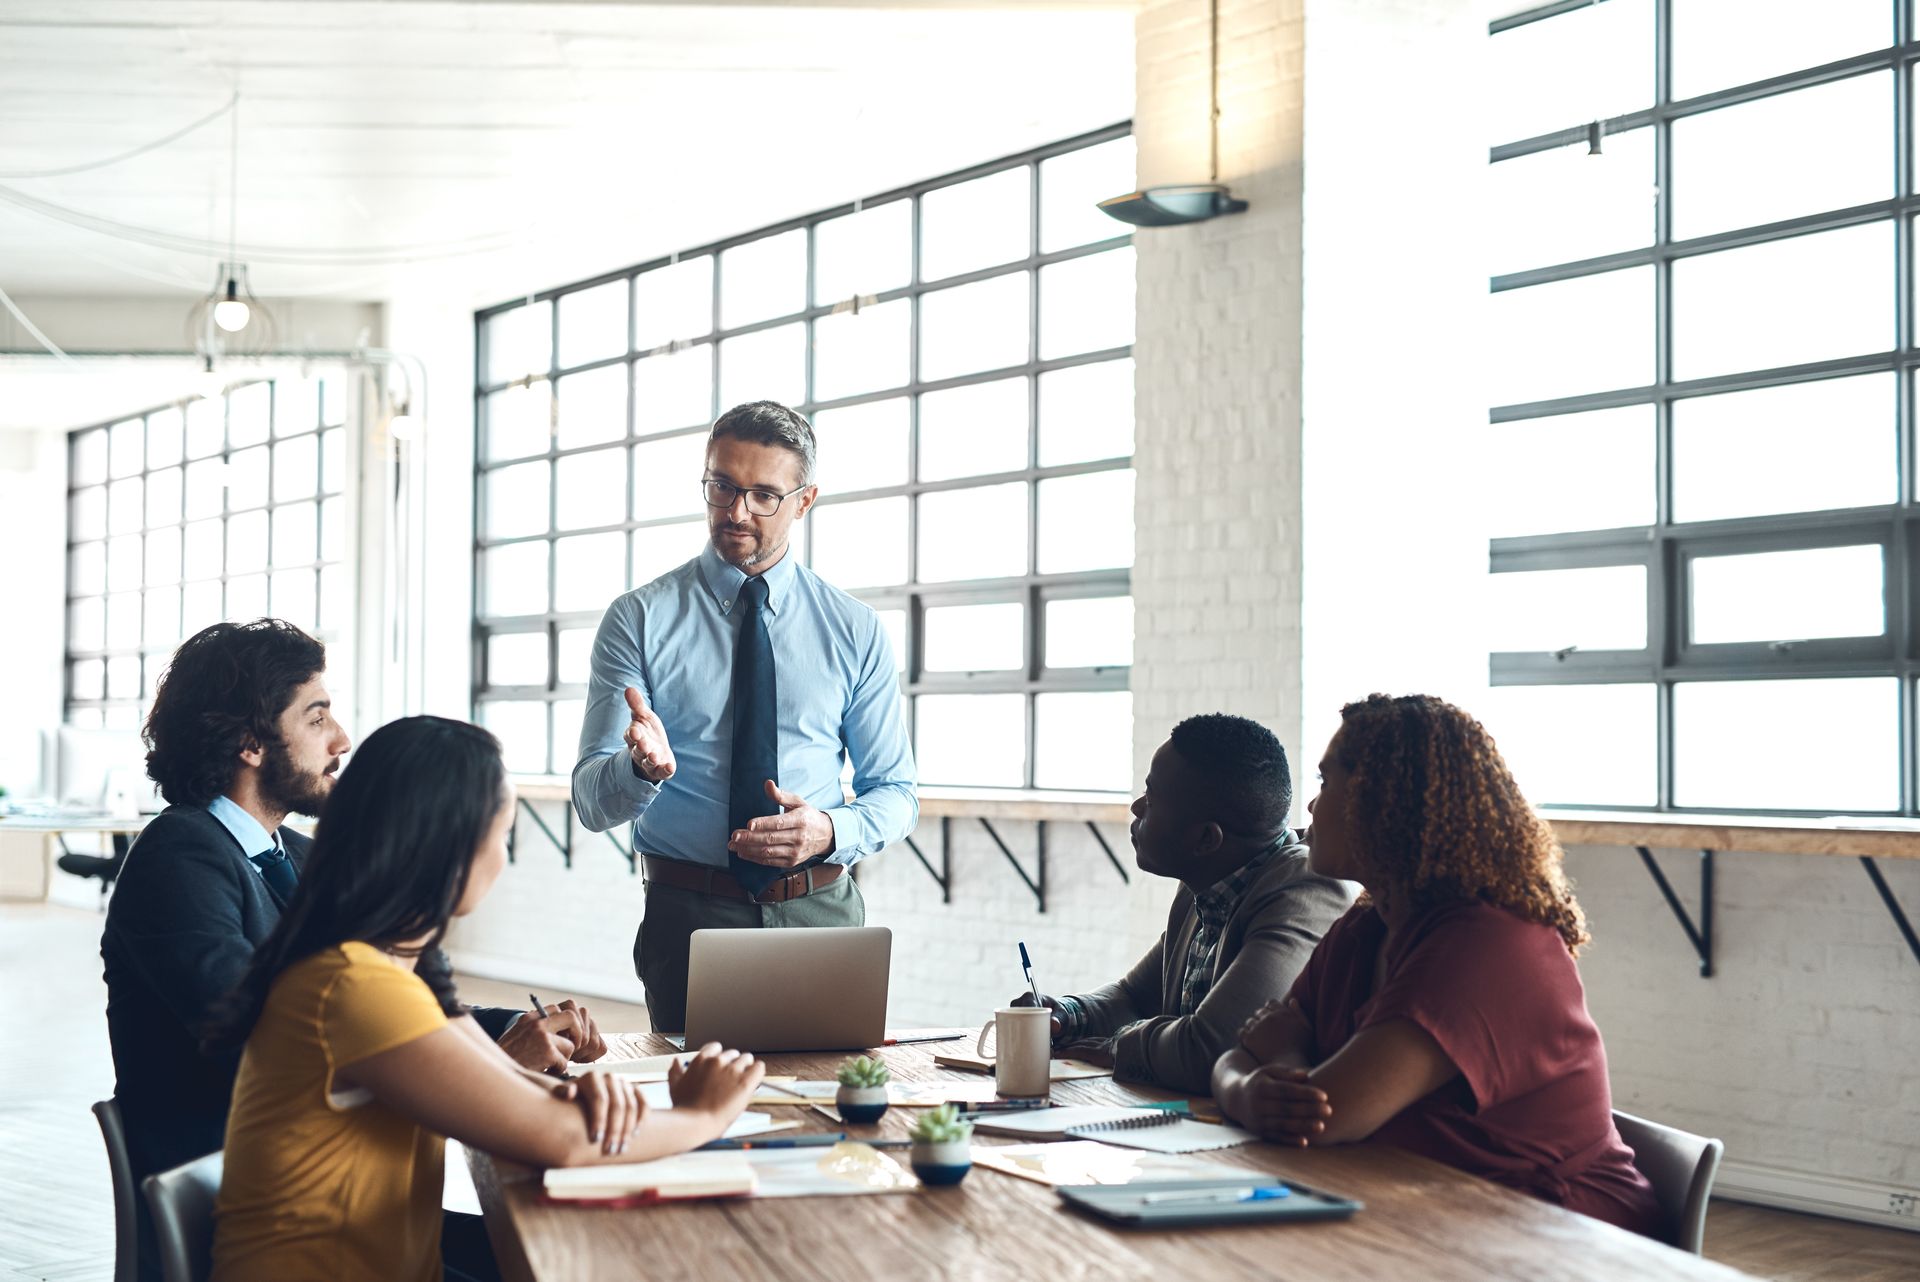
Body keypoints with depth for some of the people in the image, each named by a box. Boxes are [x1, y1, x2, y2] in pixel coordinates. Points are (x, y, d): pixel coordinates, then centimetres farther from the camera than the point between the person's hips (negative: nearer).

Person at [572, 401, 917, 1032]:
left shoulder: (855, 629, 6)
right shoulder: (638, 619, 1)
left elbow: (895, 791, 8)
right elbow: (591, 800, -5)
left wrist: (832, 831, -13)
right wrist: (643, 766, -27)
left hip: (821, 908, 1)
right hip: (688, 915, -1)